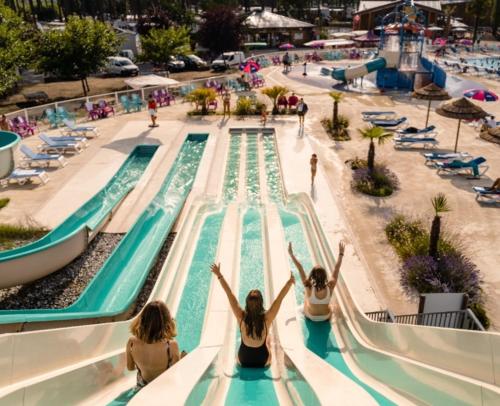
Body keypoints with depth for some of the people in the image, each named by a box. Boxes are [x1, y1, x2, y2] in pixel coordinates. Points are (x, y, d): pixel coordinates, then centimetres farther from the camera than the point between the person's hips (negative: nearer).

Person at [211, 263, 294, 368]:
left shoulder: (241, 317, -26)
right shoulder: (266, 318, -29)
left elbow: (230, 294, -22)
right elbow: (280, 298, -26)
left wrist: (219, 275, -18)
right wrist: (290, 282, -27)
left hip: (243, 360, 1)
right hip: (263, 361, -1)